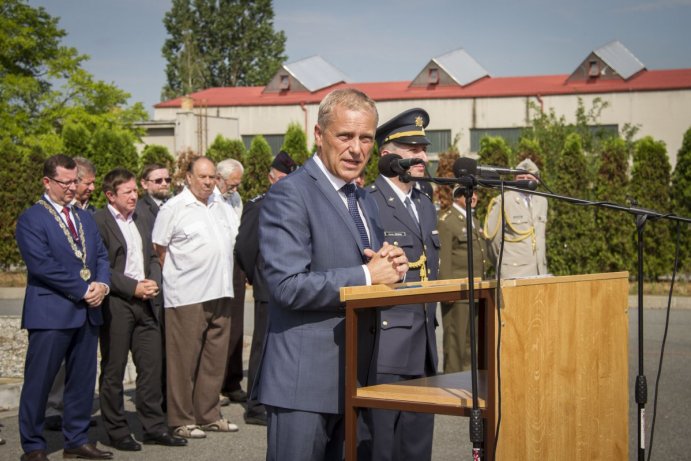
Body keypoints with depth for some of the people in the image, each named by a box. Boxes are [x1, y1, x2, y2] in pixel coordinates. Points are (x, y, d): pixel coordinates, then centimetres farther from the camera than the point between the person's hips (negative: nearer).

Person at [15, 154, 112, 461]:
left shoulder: (85, 217, 17)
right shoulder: (31, 219, -6)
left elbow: (101, 256, 15)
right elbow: (42, 265, -16)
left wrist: (102, 284, -6)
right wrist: (83, 289, -15)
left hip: (87, 311, 7)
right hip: (50, 313, -7)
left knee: (82, 379, 11)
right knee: (39, 381, 0)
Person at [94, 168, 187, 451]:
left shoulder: (140, 222, 17)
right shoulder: (98, 222, -7)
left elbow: (153, 257, 21)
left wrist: (153, 282, 1)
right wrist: (133, 287, -15)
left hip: (145, 302, 7)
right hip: (116, 304, -7)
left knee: (152, 366, 7)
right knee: (113, 370, 4)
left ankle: (154, 427, 16)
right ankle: (117, 431, 12)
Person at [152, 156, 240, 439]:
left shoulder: (221, 206, 13)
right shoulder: (173, 208, -6)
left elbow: (233, 237, 24)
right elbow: (158, 249, -5)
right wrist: (176, 275, 0)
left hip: (220, 293, 7)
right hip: (187, 297, -6)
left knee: (214, 358, 11)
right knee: (184, 360, -1)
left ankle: (208, 415, 22)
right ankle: (181, 420, 7)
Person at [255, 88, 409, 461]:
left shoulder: (366, 202, 17)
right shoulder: (289, 195, -11)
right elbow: (288, 285, -20)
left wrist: (392, 266, -1)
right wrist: (366, 275, -16)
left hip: (356, 378, 8)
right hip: (305, 380, -8)